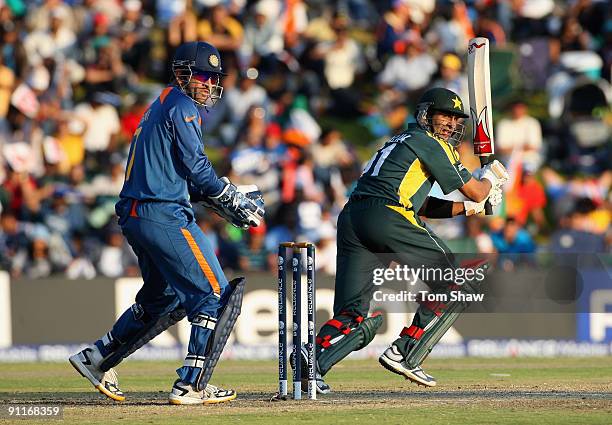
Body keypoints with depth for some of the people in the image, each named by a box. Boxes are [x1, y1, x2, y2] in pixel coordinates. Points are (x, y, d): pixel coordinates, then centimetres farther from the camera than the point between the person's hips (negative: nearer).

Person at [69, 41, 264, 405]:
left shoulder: (160, 107, 24)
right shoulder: (182, 108, -6)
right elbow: (196, 168, -12)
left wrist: (227, 197, 16)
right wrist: (234, 201, -2)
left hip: (135, 217, 10)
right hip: (164, 215, -10)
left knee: (165, 300, 25)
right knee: (216, 295, -8)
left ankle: (96, 359, 26)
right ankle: (192, 386, -12)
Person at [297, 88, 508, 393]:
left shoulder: (401, 142, 34)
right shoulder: (429, 144, 9)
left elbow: (424, 208, 37)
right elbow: (475, 192, 12)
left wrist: (467, 208, 36)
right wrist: (490, 176, 33)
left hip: (350, 218, 8)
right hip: (387, 217, -8)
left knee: (351, 312, 2)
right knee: (454, 286, 6)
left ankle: (314, 359, -27)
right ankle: (404, 354, -2)